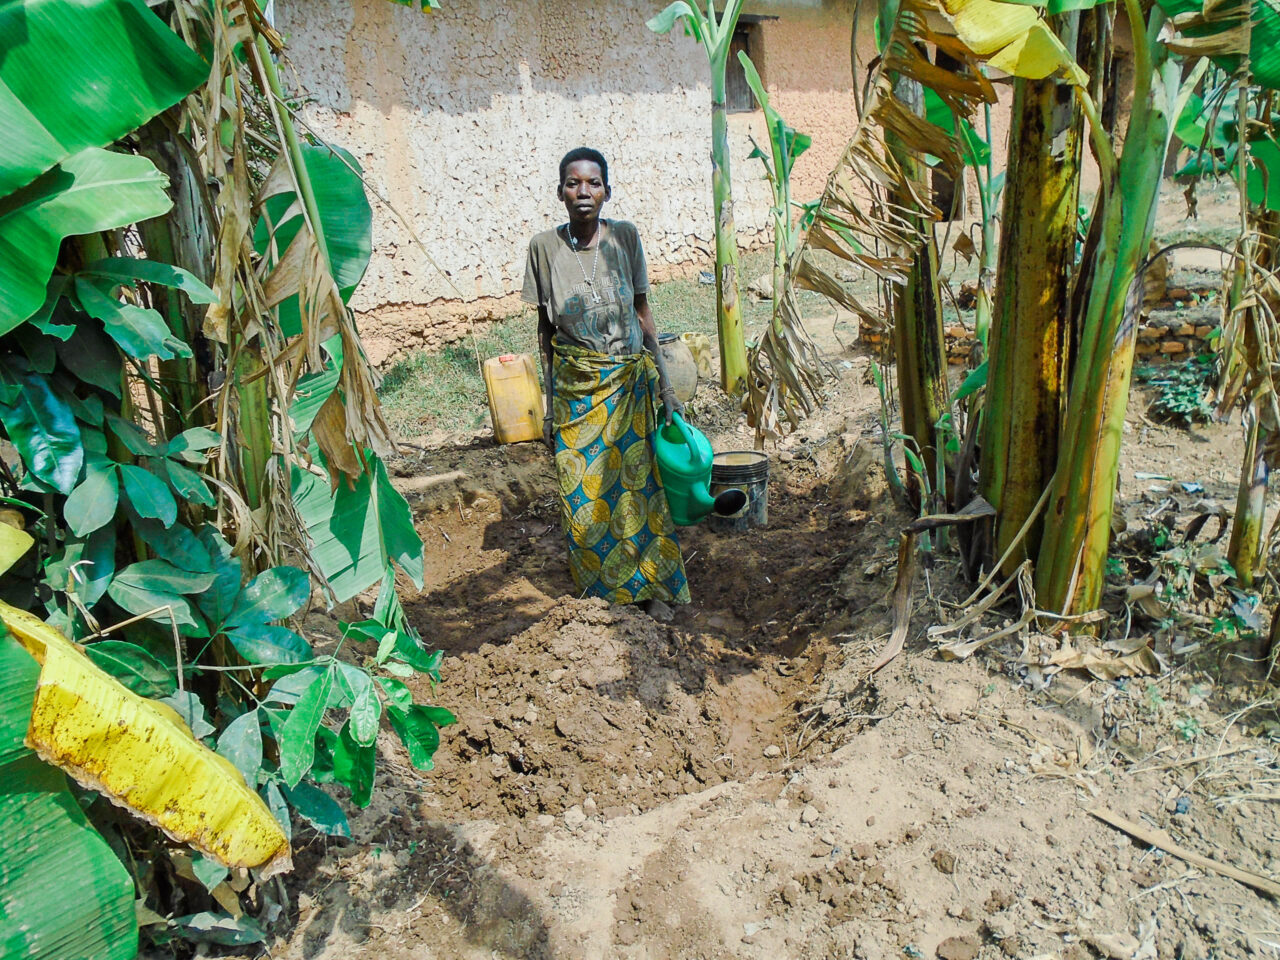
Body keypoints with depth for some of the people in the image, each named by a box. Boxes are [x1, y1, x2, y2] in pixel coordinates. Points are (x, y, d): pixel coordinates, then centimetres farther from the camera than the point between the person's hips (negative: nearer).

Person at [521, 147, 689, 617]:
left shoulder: (625, 236, -1)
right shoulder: (544, 247, -3)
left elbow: (643, 314, 3)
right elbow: (545, 332, 2)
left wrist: (665, 385, 1)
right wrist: (549, 405, 2)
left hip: (631, 380, 0)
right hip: (575, 385, 0)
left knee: (638, 481, 5)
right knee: (582, 494, 4)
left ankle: (652, 584, 21)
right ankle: (600, 586, 24)